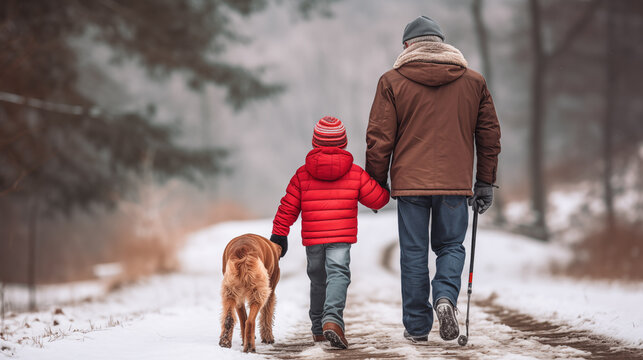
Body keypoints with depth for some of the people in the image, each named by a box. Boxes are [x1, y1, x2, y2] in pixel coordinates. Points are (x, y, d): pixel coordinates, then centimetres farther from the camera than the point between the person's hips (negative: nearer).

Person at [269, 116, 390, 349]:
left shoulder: (302, 174, 2)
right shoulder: (355, 174, 0)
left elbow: (287, 209, 3)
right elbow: (378, 199, 6)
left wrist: (278, 236, 9)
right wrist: (385, 193, 29)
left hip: (312, 241, 2)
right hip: (341, 238, -2)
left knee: (318, 281, 17)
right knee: (338, 275, -11)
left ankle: (319, 329, 26)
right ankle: (332, 319, -36)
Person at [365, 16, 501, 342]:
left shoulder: (392, 82, 0)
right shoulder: (474, 82, 7)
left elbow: (379, 139, -1)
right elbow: (489, 135, 10)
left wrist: (377, 182, 9)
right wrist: (485, 183, 16)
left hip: (409, 181, -1)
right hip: (455, 183, 1)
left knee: (413, 253, 7)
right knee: (451, 246, 15)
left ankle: (417, 326, 10)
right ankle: (446, 297, -12)